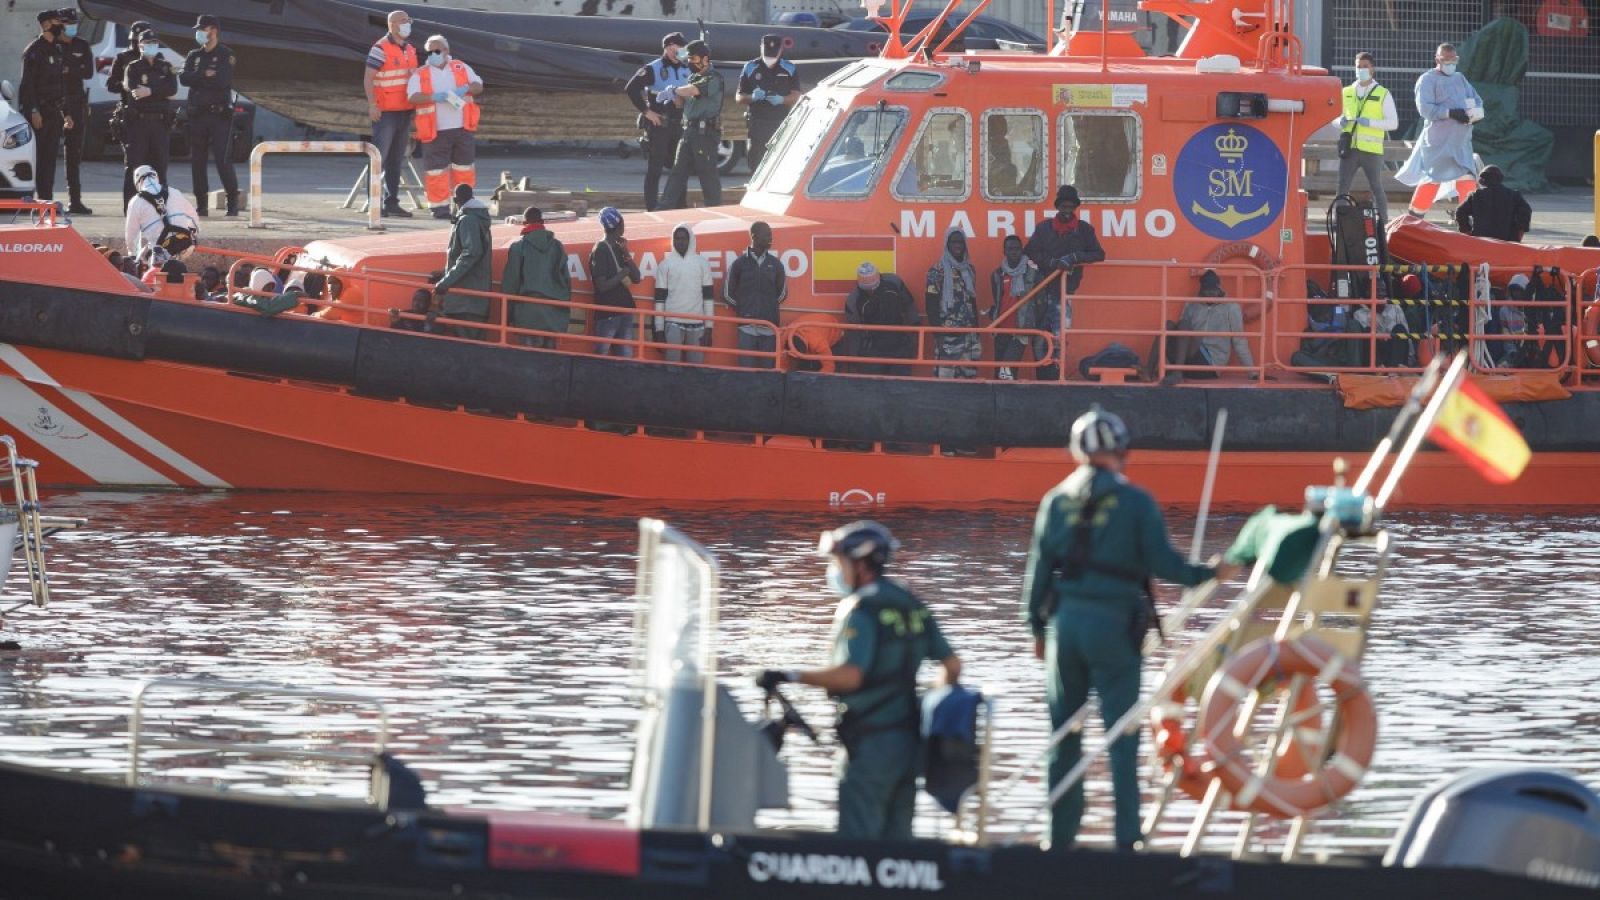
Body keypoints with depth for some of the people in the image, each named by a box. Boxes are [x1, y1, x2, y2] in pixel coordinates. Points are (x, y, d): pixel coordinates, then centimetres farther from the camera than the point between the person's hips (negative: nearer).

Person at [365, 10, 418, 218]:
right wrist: (372, 105, -20)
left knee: (396, 161, 11)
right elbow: (368, 78, -13)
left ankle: (392, 202, 17)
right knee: (379, 157, -6)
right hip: (385, 113, -8)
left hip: (404, 112, 8)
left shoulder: (410, 50, 15)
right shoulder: (381, 49, -9)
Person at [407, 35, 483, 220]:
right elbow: (413, 97, -11)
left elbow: (478, 86, 6)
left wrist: (466, 89, -16)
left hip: (462, 129, 3)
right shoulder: (420, 75, 3)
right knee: (437, 170, -6)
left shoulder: (462, 69, 12)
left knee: (465, 167, 8)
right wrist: (434, 97, -27)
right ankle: (440, 206, 0)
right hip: (436, 132, -3)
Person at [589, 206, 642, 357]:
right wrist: (623, 273, -8)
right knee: (601, 356, -4)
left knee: (625, 356, 7)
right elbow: (602, 286, -18)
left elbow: (636, 279, 10)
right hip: (607, 314, -8)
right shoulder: (600, 251, -11)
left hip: (624, 310, 8)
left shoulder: (618, 248, 12)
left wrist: (626, 253, 0)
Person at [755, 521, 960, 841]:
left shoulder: (861, 610, -13)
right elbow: (952, 665, 13)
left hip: (871, 741, -8)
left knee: (857, 838, -7)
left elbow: (849, 676, -25)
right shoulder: (911, 606, 12)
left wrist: (790, 676, -21)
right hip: (908, 739, 8)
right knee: (896, 837, 11)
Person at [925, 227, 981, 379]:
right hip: (947, 333, -5)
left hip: (968, 333, 5)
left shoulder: (969, 270, 14)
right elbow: (931, 304, -6)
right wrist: (937, 333, -12)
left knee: (968, 373, 2)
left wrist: (976, 331, 15)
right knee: (945, 373, -11)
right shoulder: (938, 271, -3)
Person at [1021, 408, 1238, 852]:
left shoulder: (1057, 500, 4)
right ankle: (1127, 837, -5)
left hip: (1065, 621, 3)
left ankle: (1061, 836, 13)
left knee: (1064, 733, 11)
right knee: (1122, 732, 1)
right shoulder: (1136, 502, -6)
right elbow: (1160, 561, -11)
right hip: (1114, 624, -3)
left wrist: (1037, 627, 15)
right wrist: (1207, 574, 4)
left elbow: (1039, 568, 6)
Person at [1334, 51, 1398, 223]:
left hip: (1371, 150, -3)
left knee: (1376, 189, 3)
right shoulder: (1346, 93, 13)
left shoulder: (1383, 94, 3)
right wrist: (1341, 122, -6)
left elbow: (1393, 122, -2)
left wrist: (1370, 122, -16)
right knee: (1342, 189, 1)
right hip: (1349, 149, 3)